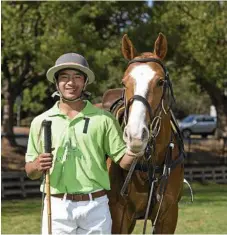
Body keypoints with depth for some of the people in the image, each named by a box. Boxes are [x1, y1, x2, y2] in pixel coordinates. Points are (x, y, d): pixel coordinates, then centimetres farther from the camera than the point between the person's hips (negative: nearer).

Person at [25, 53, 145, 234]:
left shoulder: (103, 119, 2)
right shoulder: (41, 122, 6)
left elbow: (122, 161, 0)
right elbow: (30, 172, 10)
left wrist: (133, 153, -22)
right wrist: (37, 166, -13)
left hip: (95, 206, 0)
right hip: (57, 206, 1)